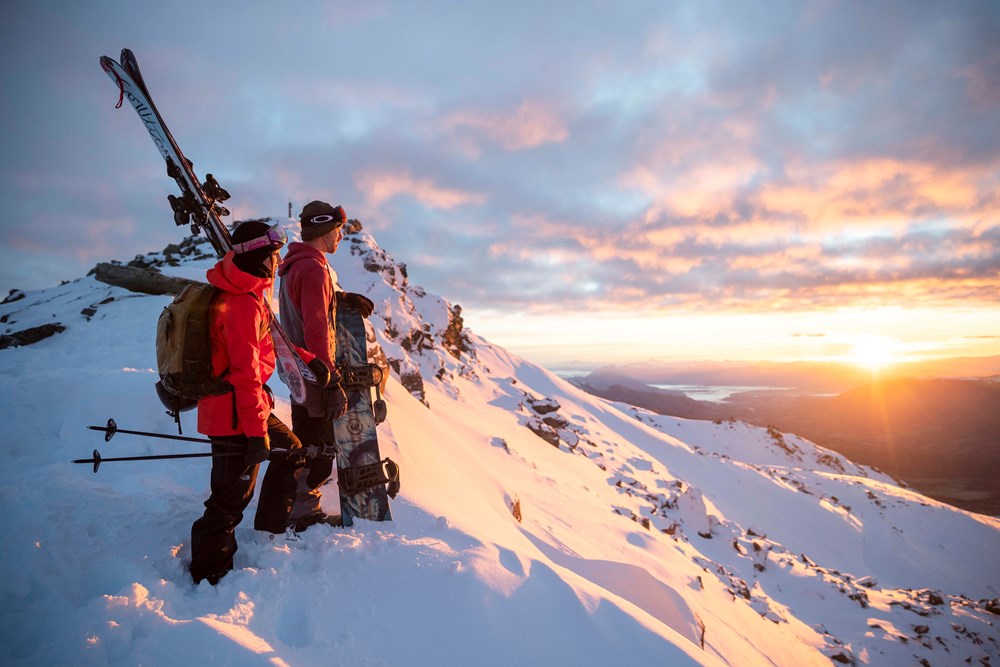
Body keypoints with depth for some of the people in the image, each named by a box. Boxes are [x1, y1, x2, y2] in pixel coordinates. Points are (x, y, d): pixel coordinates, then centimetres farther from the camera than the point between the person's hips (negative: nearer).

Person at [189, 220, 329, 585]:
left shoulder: (247, 294, 9)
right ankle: (208, 573, 16)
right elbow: (246, 373, -25)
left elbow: (271, 334, 24)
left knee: (291, 453, 23)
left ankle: (271, 528, 37)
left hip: (247, 408, 11)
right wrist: (256, 431, -23)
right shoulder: (243, 305, -23)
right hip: (234, 415, -11)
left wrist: (308, 358, 27)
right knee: (232, 497, 0)